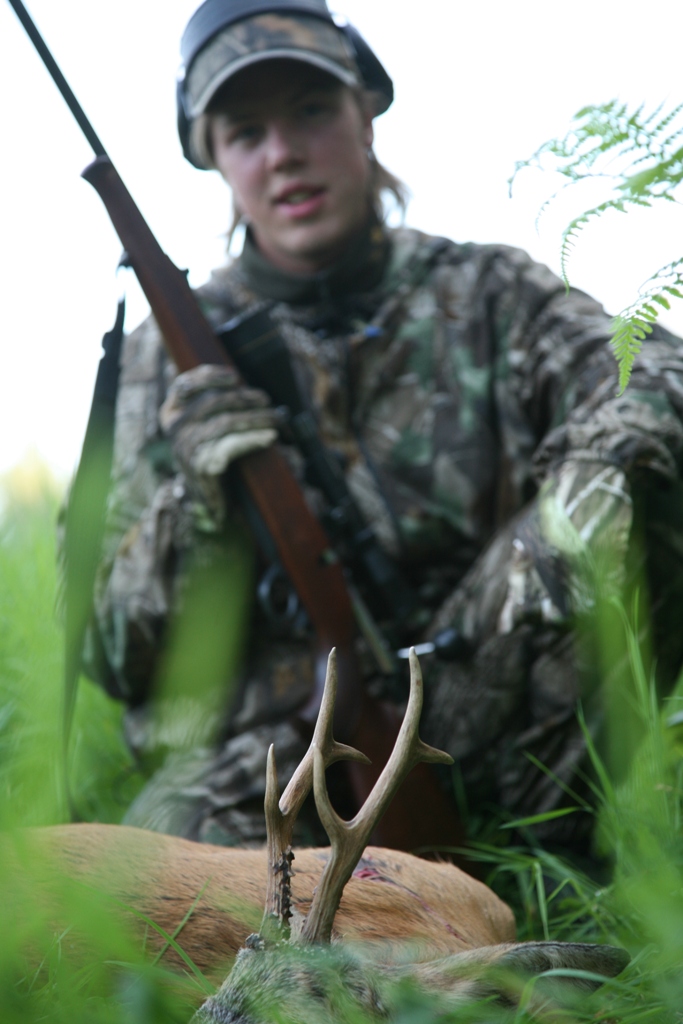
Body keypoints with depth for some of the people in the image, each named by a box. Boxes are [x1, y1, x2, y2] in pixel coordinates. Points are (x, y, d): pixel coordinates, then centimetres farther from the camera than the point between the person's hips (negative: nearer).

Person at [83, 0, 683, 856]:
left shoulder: (487, 296, 9)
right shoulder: (172, 356, 8)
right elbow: (121, 663, 5)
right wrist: (193, 502, -15)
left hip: (483, 711, 2)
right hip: (271, 752, -1)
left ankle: (546, 836, -16)